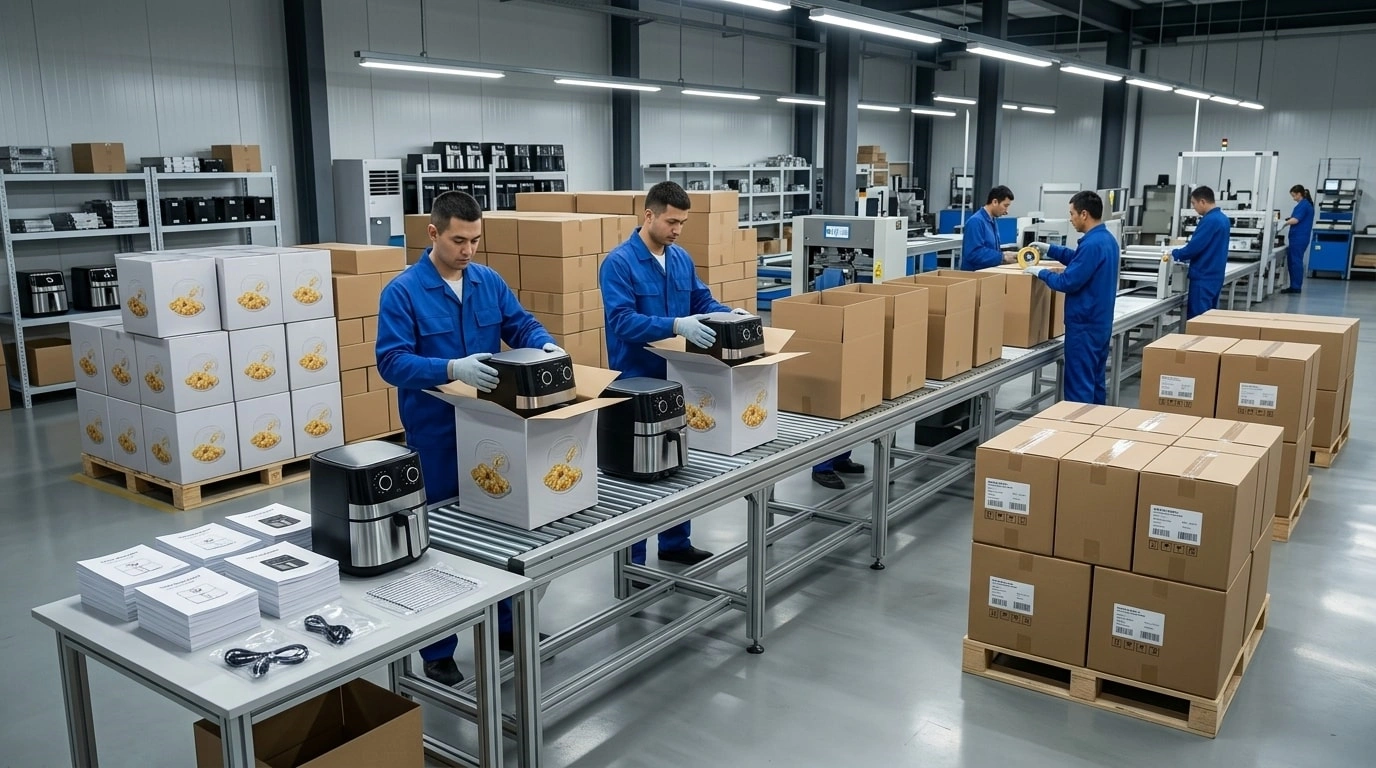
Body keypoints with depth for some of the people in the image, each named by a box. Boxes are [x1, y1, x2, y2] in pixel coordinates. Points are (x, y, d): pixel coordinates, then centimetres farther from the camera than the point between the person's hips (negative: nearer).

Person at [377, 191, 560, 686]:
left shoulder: (489, 282, 4)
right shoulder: (402, 292, -12)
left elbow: (521, 325, 7)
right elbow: (392, 361, -20)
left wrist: (545, 346, -16)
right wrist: (452, 370, -35)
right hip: (436, 436, -5)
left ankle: (506, 626, 35)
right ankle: (438, 654, 19)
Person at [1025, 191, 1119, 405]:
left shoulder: (1092, 243, -22)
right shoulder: (1107, 239, 10)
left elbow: (1068, 282, -22)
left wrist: (1041, 272, -7)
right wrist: (1050, 249, 23)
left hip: (1085, 325, -10)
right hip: (1100, 322, 10)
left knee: (1079, 386, -4)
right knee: (1094, 381, 16)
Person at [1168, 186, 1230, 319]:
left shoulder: (1210, 220, -18)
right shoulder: (1223, 218, 12)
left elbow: (1195, 246, -20)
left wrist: (1175, 254, -4)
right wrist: (1186, 257, 19)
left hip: (1203, 278, -10)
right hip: (1215, 276, 10)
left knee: (1196, 319, -5)